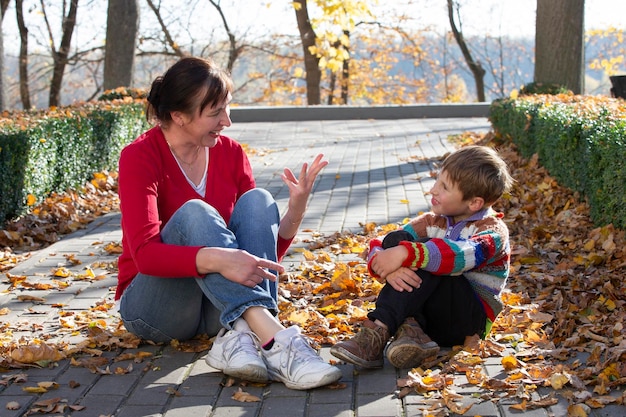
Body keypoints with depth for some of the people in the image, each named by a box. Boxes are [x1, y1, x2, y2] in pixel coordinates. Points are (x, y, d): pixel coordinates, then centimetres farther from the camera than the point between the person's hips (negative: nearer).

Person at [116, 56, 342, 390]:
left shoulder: (231, 153, 3)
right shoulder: (140, 156, -11)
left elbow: (267, 251, 2)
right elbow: (145, 253, -26)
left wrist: (296, 210, -17)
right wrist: (217, 259, -42)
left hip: (220, 308, 4)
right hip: (152, 307, -4)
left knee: (257, 200, -18)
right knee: (194, 213, -30)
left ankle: (239, 335, -38)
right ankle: (275, 340, -44)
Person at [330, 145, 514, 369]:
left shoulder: (493, 231, -9)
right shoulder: (432, 222, 8)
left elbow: (460, 255, -33)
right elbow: (377, 247, -5)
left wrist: (405, 254, -42)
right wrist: (388, 267, -29)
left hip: (469, 319, -5)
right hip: (427, 315, 5)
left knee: (429, 260, -30)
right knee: (395, 239, -14)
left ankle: (378, 332, -36)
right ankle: (410, 329, -29)